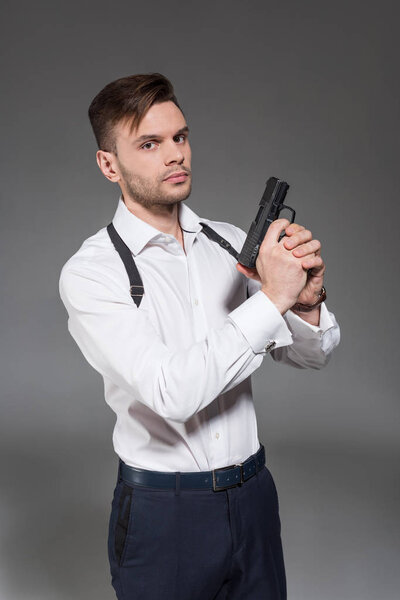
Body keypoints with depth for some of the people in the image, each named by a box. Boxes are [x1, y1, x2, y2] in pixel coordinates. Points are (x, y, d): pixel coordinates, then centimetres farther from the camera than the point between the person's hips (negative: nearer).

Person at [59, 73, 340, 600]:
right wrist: (271, 298, -26)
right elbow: (171, 392, -26)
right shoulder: (90, 273, -14)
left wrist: (308, 302, -18)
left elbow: (311, 356, 3)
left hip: (253, 495, 5)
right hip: (161, 511, -4)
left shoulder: (232, 243, 1)